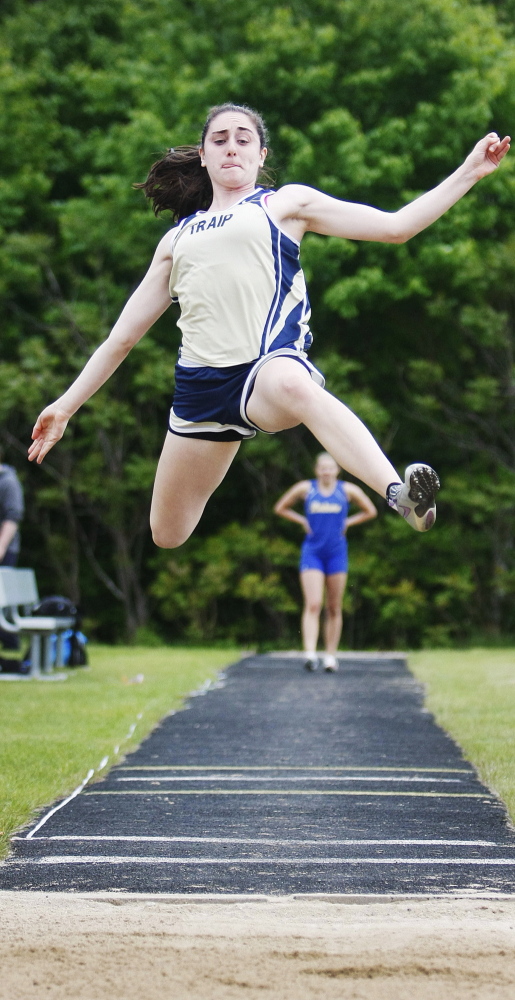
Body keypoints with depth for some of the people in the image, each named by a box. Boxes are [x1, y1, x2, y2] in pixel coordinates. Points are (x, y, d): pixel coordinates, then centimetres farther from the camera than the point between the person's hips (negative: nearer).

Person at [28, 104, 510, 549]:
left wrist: (468, 173, 4)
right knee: (167, 537, 3)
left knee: (291, 384, -43)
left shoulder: (284, 203, 15)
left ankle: (400, 496, -62)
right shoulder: (177, 239, 25)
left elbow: (395, 225, 12)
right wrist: (66, 406, 24)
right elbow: (122, 337, 28)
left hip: (270, 365, -6)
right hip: (200, 383, 6)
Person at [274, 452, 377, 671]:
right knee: (312, 605, -15)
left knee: (334, 608, 5)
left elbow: (370, 511, 14)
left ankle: (330, 656, 11)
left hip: (337, 552, 1)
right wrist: (302, 521, 2)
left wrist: (348, 522, 5)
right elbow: (280, 508, 13)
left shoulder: (348, 490, 4)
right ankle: (310, 653, -25)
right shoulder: (305, 488, 2)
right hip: (312, 552, -1)